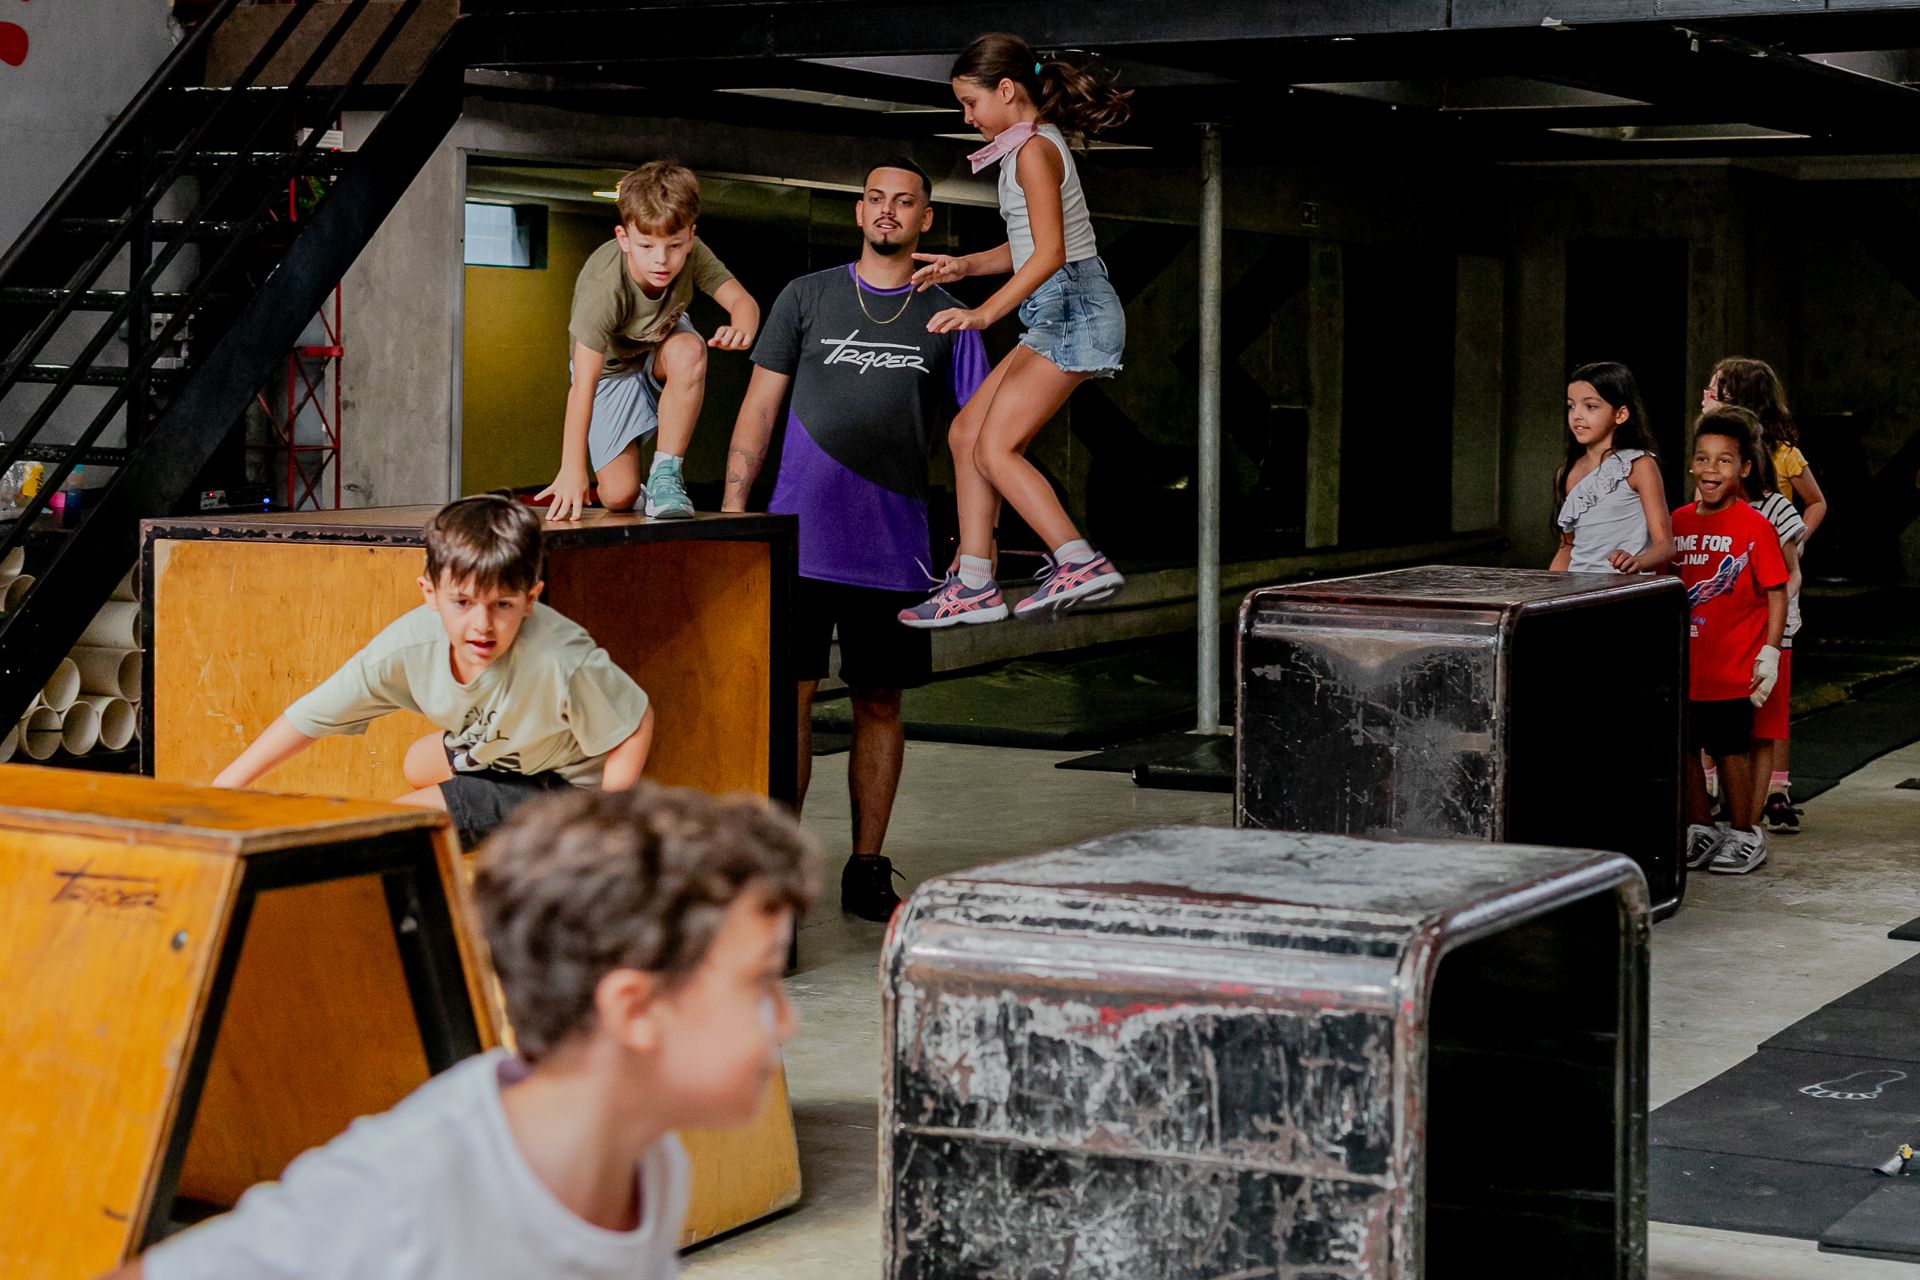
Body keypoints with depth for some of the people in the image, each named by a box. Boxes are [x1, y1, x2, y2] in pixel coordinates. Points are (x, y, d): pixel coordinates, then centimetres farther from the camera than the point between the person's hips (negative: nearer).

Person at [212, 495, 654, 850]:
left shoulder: (559, 661, -40)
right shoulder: (410, 645, -25)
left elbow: (636, 722, -25)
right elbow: (312, 716, -16)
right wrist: (225, 787, -16)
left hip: (560, 785, -7)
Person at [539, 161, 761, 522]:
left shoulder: (693, 256, -26)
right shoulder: (604, 290, -38)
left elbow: (742, 299, -29)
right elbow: (583, 385, -41)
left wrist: (741, 328, -56)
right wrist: (572, 471, -47)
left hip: (660, 346, 3)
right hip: (611, 368, -3)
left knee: (688, 351, -36)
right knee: (620, 498, -14)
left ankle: (666, 475, -22)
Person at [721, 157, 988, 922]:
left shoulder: (945, 320, 9)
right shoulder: (807, 298, 7)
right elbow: (759, 407, 8)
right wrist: (733, 502, -2)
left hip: (893, 549, 1)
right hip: (801, 538, -1)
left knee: (880, 702, 6)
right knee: (789, 697, -4)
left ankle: (867, 871, 14)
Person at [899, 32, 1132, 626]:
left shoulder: (1034, 150, -13)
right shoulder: (1039, 144, 17)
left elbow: (1049, 254, -23)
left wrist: (985, 313, -27)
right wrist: (964, 265, 16)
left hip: (1072, 311, -10)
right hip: (1058, 316, 10)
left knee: (996, 449, -14)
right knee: (967, 433, 8)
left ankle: (1080, 562, -21)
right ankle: (973, 583, 6)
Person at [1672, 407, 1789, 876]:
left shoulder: (1755, 527, -8)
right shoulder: (1679, 522, 7)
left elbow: (1776, 592, -6)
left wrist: (1769, 653, -12)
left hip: (1731, 666, -5)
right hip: (1682, 664, 5)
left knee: (1729, 749, 3)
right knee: (1683, 747, 9)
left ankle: (1744, 833, 17)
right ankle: (1700, 829, 23)